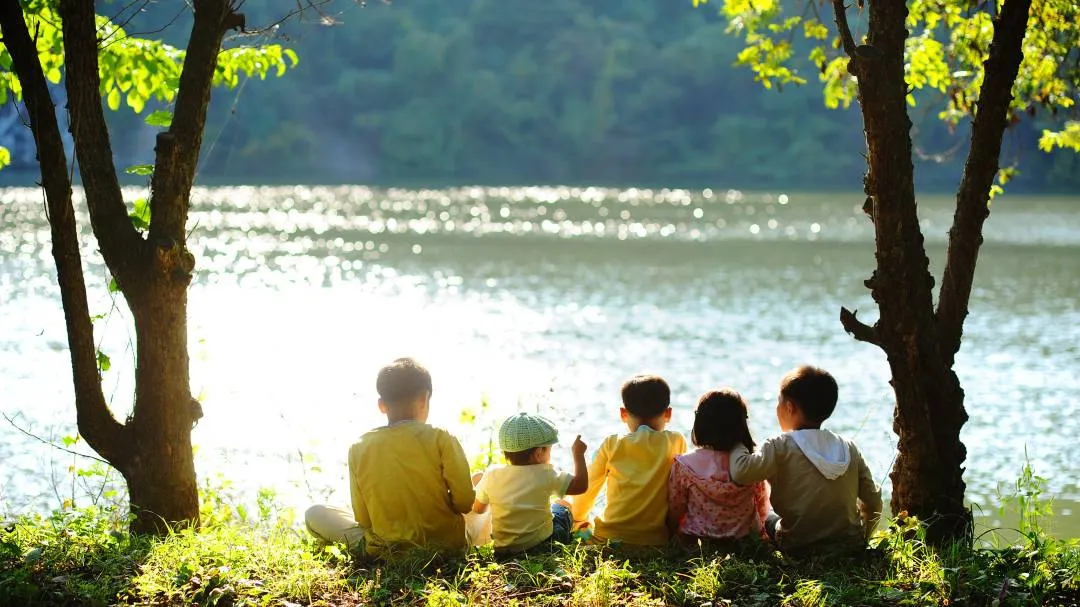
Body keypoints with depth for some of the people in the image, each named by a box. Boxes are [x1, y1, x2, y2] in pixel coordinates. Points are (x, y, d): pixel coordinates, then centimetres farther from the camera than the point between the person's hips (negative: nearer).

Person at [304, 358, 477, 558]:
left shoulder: (359, 448, -5)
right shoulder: (441, 440, -11)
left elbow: (363, 519, -2)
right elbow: (465, 503, -11)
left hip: (384, 551, 1)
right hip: (447, 546, -1)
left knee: (314, 514, 19)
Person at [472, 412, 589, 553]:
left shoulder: (492, 477, -10)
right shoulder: (546, 475, -17)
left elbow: (478, 509, 3)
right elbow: (581, 485, -11)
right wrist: (578, 454, 2)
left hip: (503, 547, 2)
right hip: (541, 542, -2)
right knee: (562, 508, 29)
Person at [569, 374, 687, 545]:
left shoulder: (612, 445, 4)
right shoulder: (676, 443, 3)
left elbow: (588, 486, 14)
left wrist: (579, 517, 34)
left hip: (611, 538, 0)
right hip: (656, 540, 0)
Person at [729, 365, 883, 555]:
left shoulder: (781, 447, -11)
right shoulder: (849, 448, 4)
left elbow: (741, 472, -25)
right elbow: (873, 501, 7)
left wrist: (737, 443, -3)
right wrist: (860, 541, 24)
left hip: (802, 550, -4)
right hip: (853, 548, 4)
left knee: (769, 520, 27)